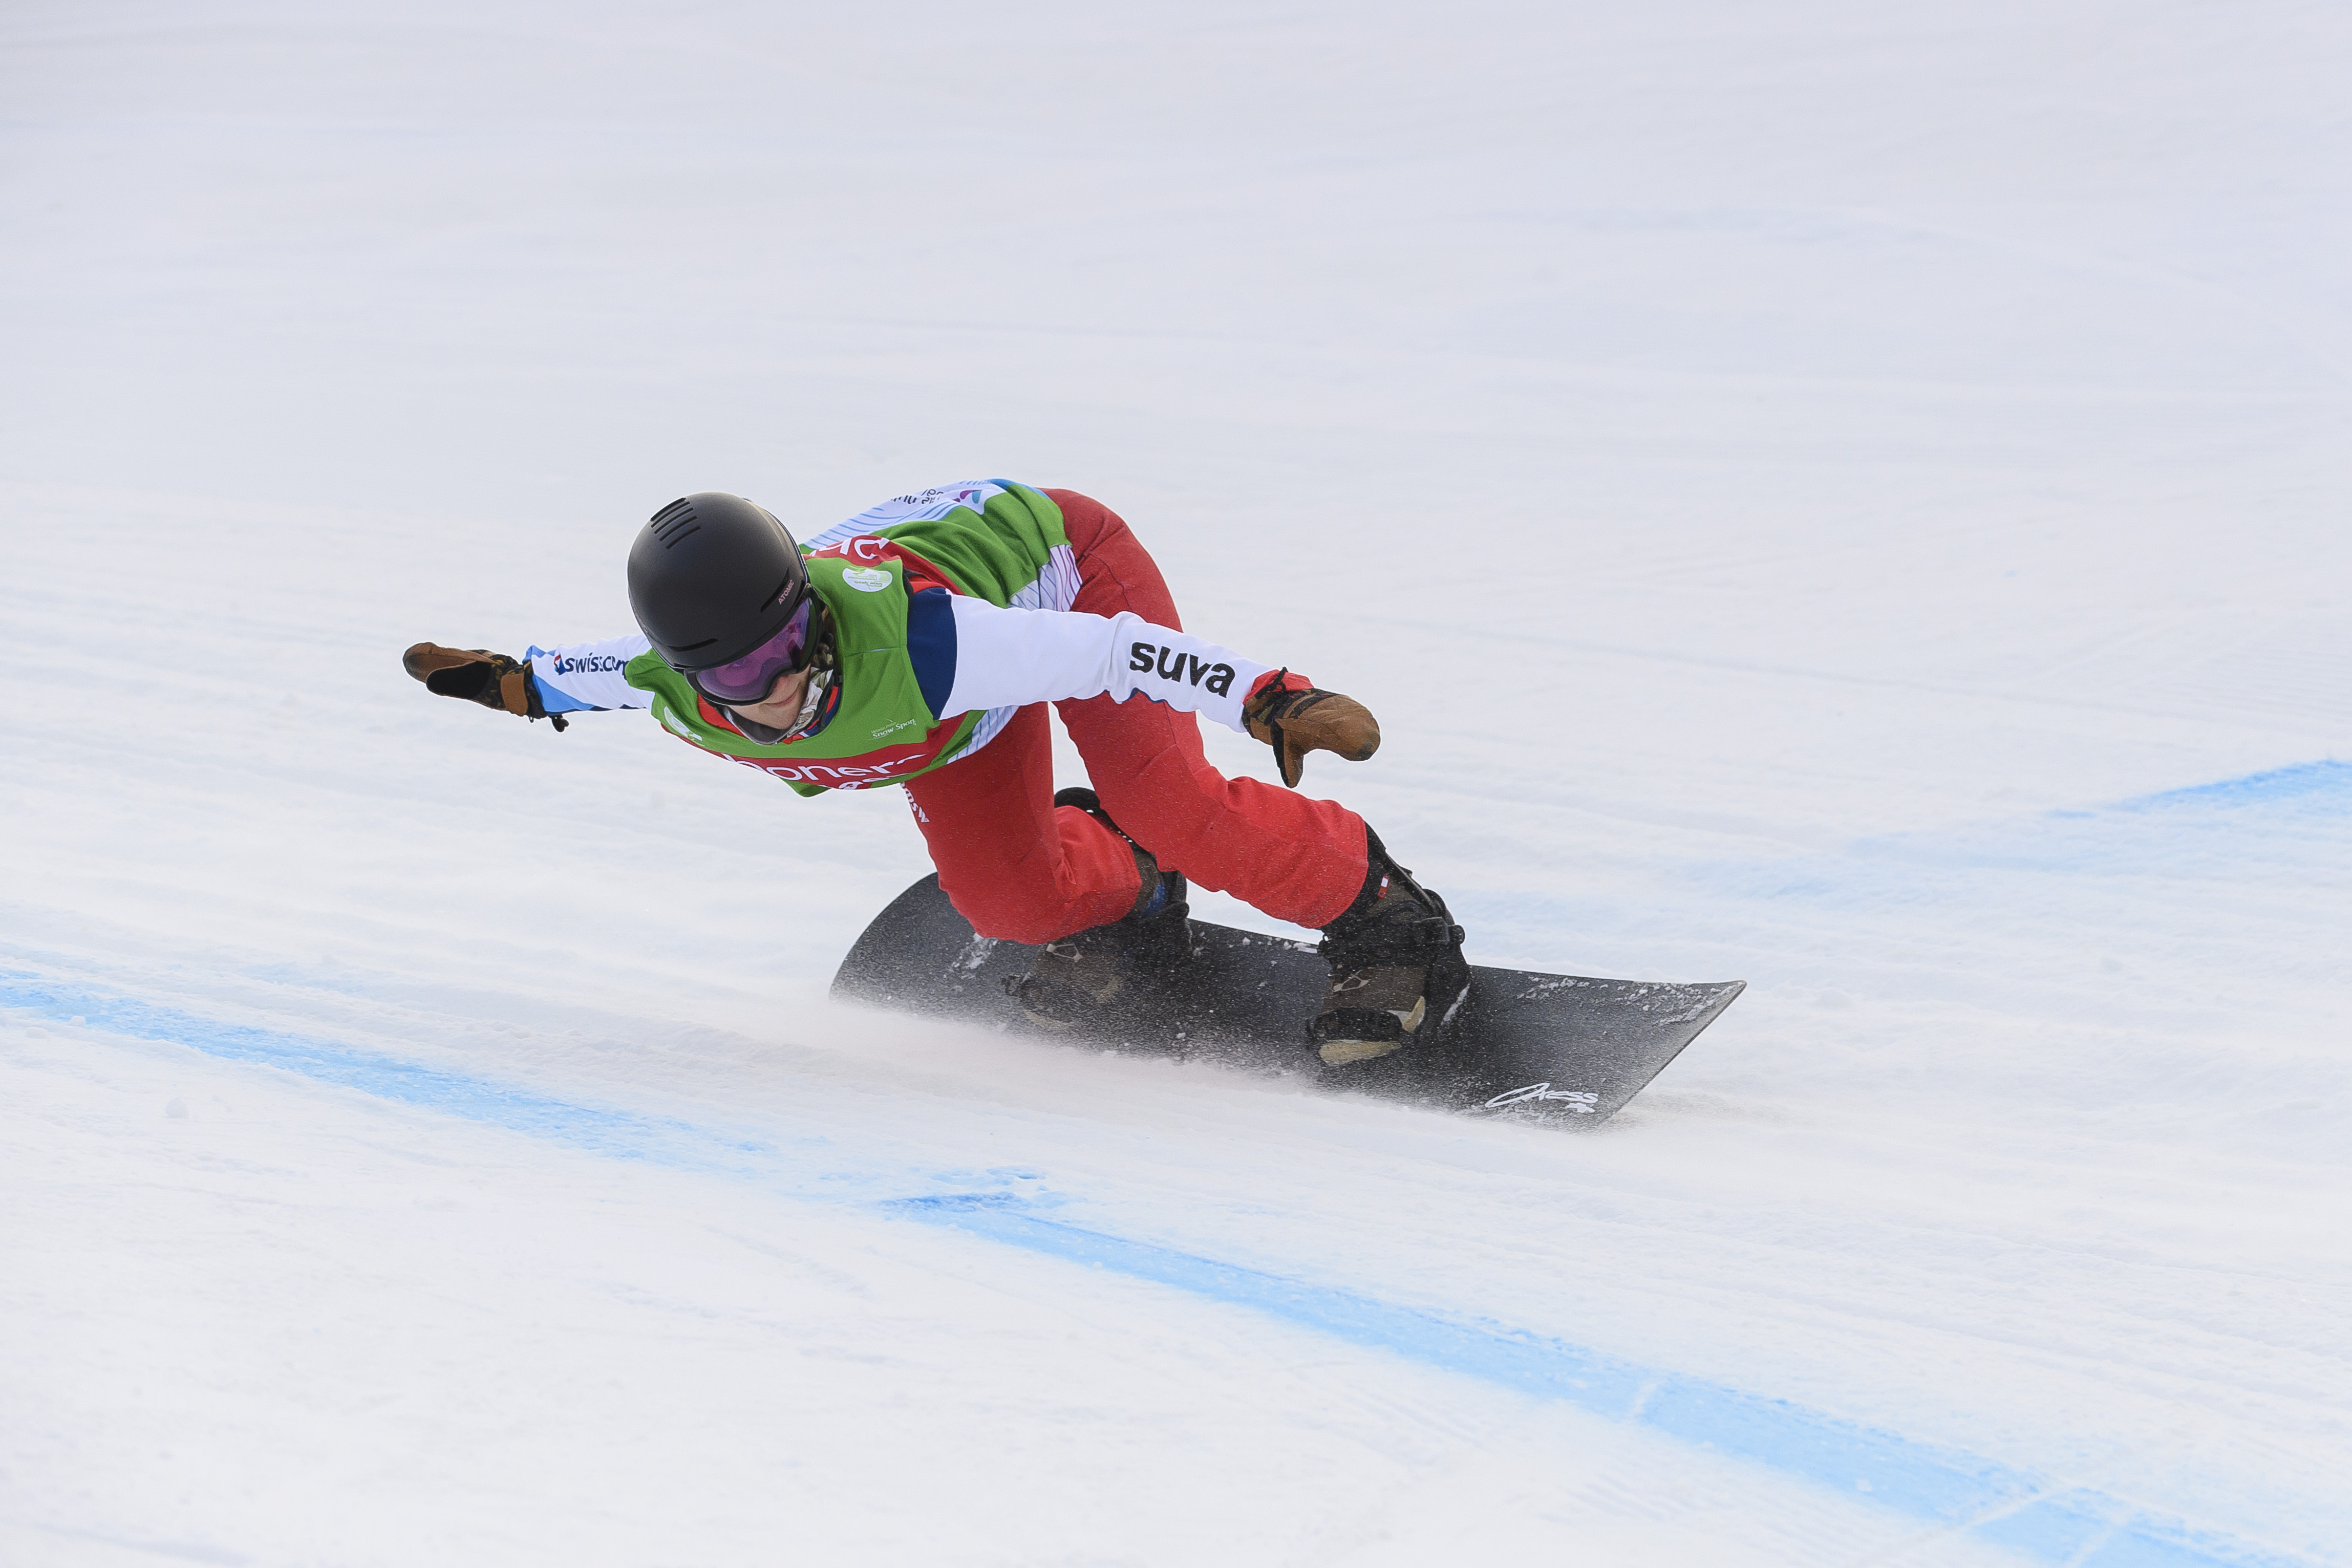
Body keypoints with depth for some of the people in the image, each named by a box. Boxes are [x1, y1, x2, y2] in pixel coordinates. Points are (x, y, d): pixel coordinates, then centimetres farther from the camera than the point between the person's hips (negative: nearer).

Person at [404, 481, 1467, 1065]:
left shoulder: (913, 645, -47)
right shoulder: (685, 701, -30)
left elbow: (1112, 650, -41)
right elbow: (619, 669, -4)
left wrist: (1270, 701, -42)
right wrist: (516, 685, 11)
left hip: (1056, 560, -5)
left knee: (1170, 808, -23)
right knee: (1003, 900, -6)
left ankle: (1378, 913, -2)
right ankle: (1123, 903, 27)